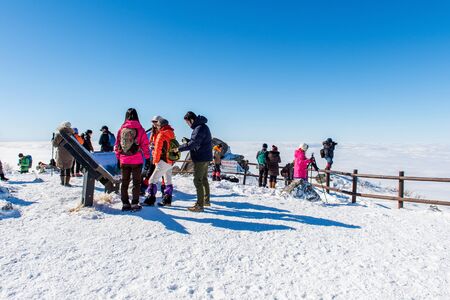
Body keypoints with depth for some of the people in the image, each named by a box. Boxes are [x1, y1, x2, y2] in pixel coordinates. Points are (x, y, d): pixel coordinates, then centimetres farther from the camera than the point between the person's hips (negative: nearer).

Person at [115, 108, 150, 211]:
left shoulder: (121, 129, 3)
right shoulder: (140, 129, -6)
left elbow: (117, 145, 6)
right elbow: (145, 145, -6)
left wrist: (118, 158, 14)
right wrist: (147, 158, 0)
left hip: (124, 161, 3)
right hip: (137, 160, -3)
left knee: (124, 182, 13)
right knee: (136, 182, 7)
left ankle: (125, 204, 18)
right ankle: (135, 204, 7)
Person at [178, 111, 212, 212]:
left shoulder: (199, 128, -20)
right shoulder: (202, 126, 14)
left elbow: (193, 144, -25)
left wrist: (179, 148, -19)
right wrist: (188, 141, 5)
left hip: (201, 158, -11)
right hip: (205, 157, 11)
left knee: (198, 181, -5)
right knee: (204, 179, 18)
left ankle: (199, 205, 0)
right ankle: (206, 200, 30)